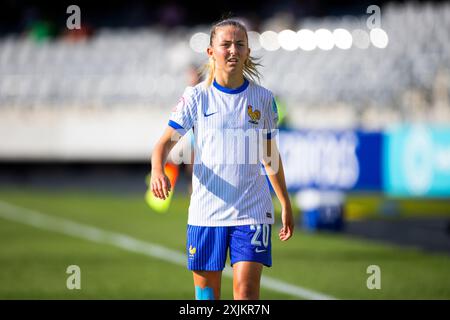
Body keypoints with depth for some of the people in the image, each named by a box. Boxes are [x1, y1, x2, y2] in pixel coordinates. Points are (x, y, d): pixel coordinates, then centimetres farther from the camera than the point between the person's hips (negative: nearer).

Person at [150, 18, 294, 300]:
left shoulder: (263, 98, 6)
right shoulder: (196, 97, 1)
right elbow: (166, 142, -3)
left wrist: (286, 205, 20)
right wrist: (158, 171, -25)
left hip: (252, 211, 0)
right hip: (205, 211, 0)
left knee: (246, 289, -13)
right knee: (206, 290, 4)